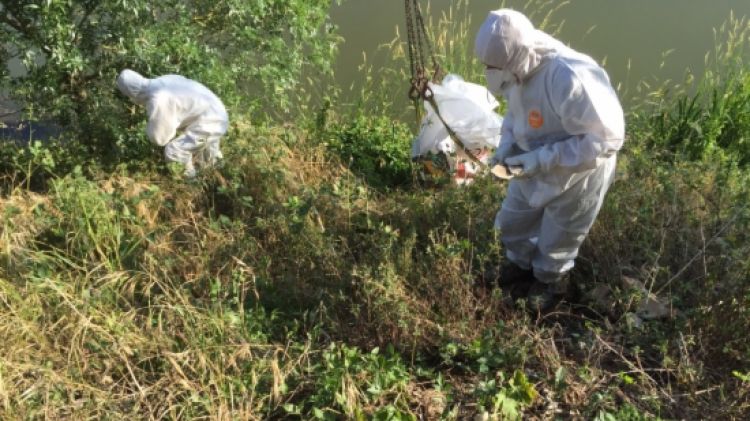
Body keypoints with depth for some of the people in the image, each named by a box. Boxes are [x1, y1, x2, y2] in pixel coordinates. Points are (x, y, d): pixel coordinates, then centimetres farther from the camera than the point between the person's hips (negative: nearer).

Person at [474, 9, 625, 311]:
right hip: (535, 169, 7)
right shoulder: (521, 66, -14)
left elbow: (607, 138, -32)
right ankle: (519, 265, 55)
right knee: (512, 223, 24)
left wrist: (545, 158, -34)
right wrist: (506, 143, -11)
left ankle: (552, 283, 50)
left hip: (575, 177, -6)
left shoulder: (570, 79, -38)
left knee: (556, 243, 18)